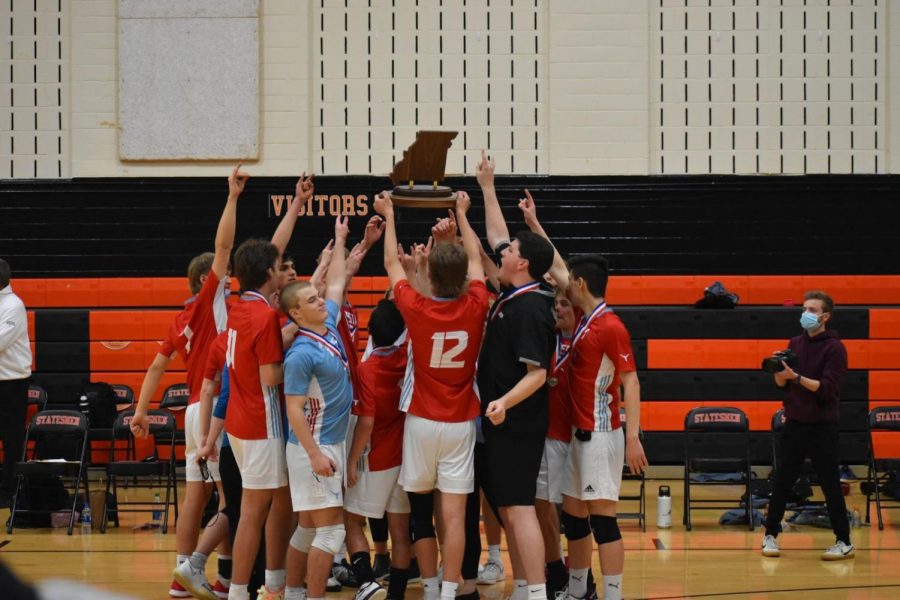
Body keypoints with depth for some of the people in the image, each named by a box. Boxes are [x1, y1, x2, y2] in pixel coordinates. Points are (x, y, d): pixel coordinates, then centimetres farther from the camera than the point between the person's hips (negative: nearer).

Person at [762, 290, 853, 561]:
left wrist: (797, 377, -27)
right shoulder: (796, 343, 10)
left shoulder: (834, 348, -8)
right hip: (794, 424, 5)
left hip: (822, 427, -5)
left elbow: (827, 388, -17)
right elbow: (782, 384, 12)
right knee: (781, 483, 5)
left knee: (830, 485, -2)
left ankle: (844, 542, 6)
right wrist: (779, 370, -9)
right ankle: (770, 536, 15)